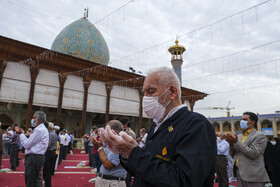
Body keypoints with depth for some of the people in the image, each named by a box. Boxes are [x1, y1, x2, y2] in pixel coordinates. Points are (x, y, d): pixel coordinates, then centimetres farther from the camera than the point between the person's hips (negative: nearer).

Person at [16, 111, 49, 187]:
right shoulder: (42, 129, 16)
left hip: (34, 158, -11)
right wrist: (22, 134, 12)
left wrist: (21, 134, -2)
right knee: (37, 181, 17)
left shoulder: (39, 130, -17)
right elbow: (30, 143, 16)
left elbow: (27, 145, -16)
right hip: (37, 157, 11)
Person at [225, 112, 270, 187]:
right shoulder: (239, 136, 13)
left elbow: (253, 154, -19)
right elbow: (234, 154, 13)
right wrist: (232, 143, -6)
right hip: (240, 173, 6)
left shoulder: (259, 136, -7)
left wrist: (237, 142, -17)